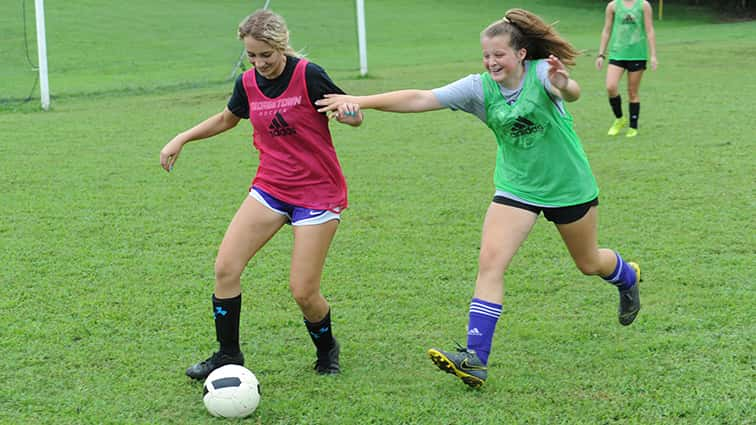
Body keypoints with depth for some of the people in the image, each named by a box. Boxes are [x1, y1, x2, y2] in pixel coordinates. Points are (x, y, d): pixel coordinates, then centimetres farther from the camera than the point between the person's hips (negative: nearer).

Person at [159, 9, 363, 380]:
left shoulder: (308, 75, -15)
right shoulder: (248, 83, 0)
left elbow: (355, 117, -6)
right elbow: (227, 118, 22)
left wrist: (347, 110, -29)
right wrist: (181, 139, 14)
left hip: (318, 193, -5)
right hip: (270, 187, 5)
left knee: (303, 291, -7)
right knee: (225, 267, -9)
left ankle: (327, 350, 24)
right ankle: (228, 355, 8)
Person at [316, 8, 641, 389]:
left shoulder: (541, 72, -20)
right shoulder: (479, 87, -13)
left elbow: (572, 93, -41)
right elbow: (419, 99, -21)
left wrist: (563, 85, -66)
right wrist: (360, 101, -30)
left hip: (569, 185, -2)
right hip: (516, 188, 2)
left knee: (589, 263, 17)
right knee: (490, 261, -17)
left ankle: (627, 277, 55)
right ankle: (475, 360, -18)